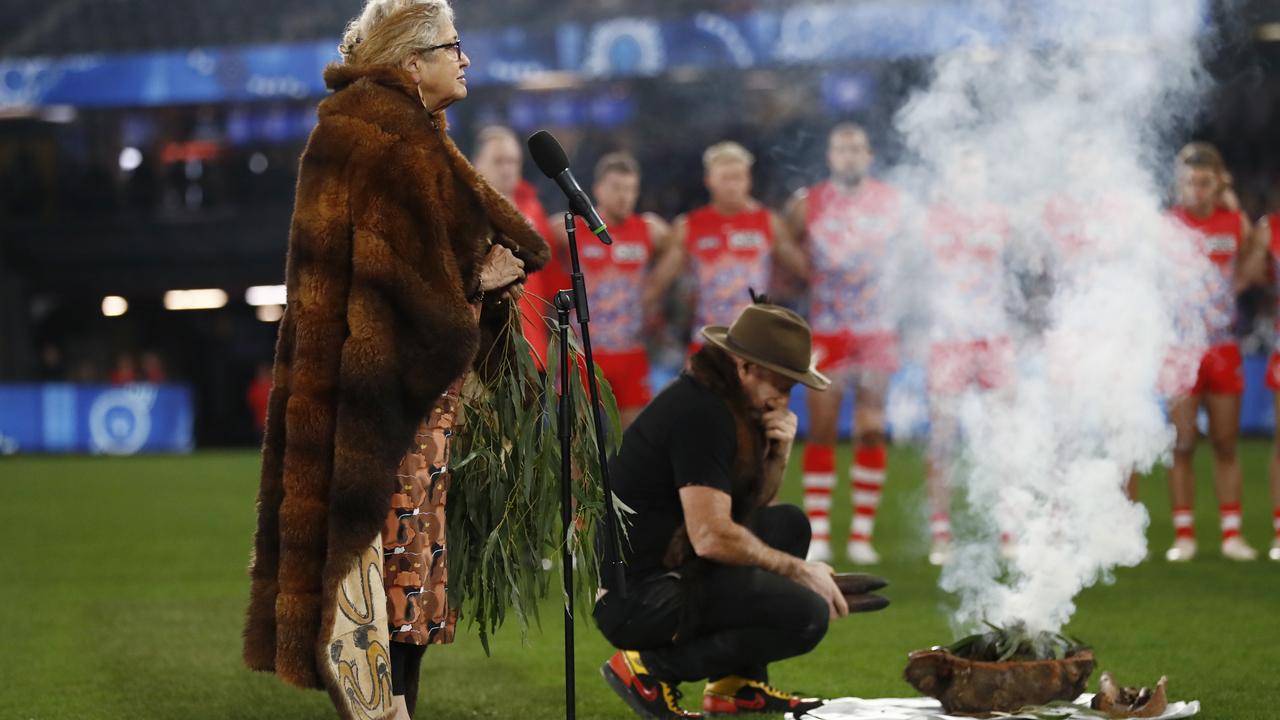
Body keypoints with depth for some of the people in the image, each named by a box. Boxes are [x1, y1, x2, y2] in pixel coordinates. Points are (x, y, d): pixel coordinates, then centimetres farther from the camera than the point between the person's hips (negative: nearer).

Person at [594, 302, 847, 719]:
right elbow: (711, 536, -24)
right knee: (807, 615, -18)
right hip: (636, 600, -10)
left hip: (666, 570, 10)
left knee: (789, 524, 18)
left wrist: (778, 452, 1)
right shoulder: (701, 414, -17)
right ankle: (652, 668, -9)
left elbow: (752, 510, 20)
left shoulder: (715, 404, 14)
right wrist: (799, 570, -11)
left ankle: (737, 683, 12)